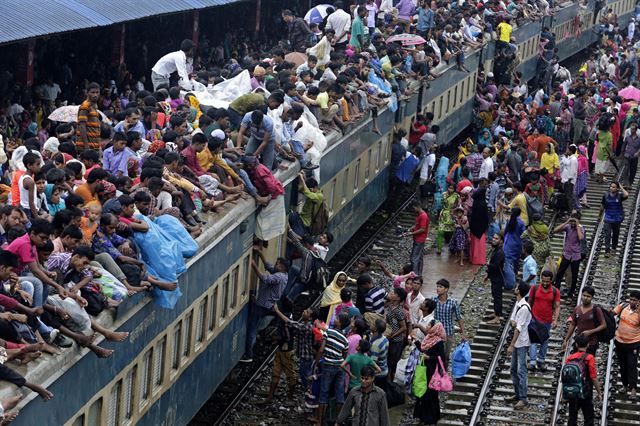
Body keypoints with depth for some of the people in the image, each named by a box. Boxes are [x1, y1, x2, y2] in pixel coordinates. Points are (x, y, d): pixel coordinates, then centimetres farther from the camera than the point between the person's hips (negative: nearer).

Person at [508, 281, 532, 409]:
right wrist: (512, 322, -11)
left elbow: (519, 329, -22)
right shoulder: (517, 304, 8)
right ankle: (518, 395, 26)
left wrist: (511, 345, -21)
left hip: (522, 344, -10)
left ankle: (523, 399, -4)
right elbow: (512, 320, 15)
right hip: (516, 342, 10)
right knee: (514, 369, 16)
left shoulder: (524, 308, -23)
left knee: (521, 371, -8)